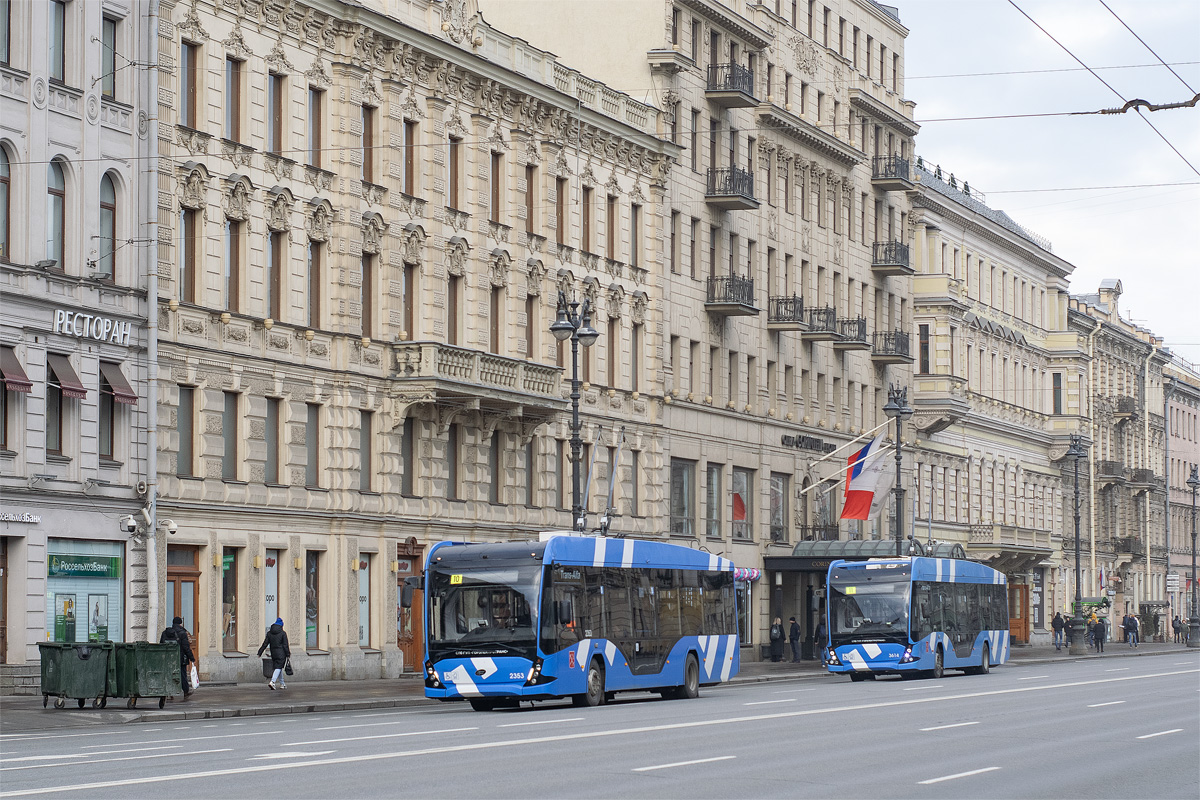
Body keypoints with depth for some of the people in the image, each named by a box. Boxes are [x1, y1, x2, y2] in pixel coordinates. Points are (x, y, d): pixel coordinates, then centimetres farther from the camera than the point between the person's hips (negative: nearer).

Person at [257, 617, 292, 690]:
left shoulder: (269, 633, 5)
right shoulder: (283, 633, -7)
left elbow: (265, 644, 4)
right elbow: (285, 645, -8)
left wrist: (260, 653, 8)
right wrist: (288, 654, -2)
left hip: (273, 653, 5)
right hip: (281, 653, -5)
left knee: (278, 668, 15)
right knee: (278, 668, -6)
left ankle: (282, 684, 20)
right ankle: (272, 681, -24)